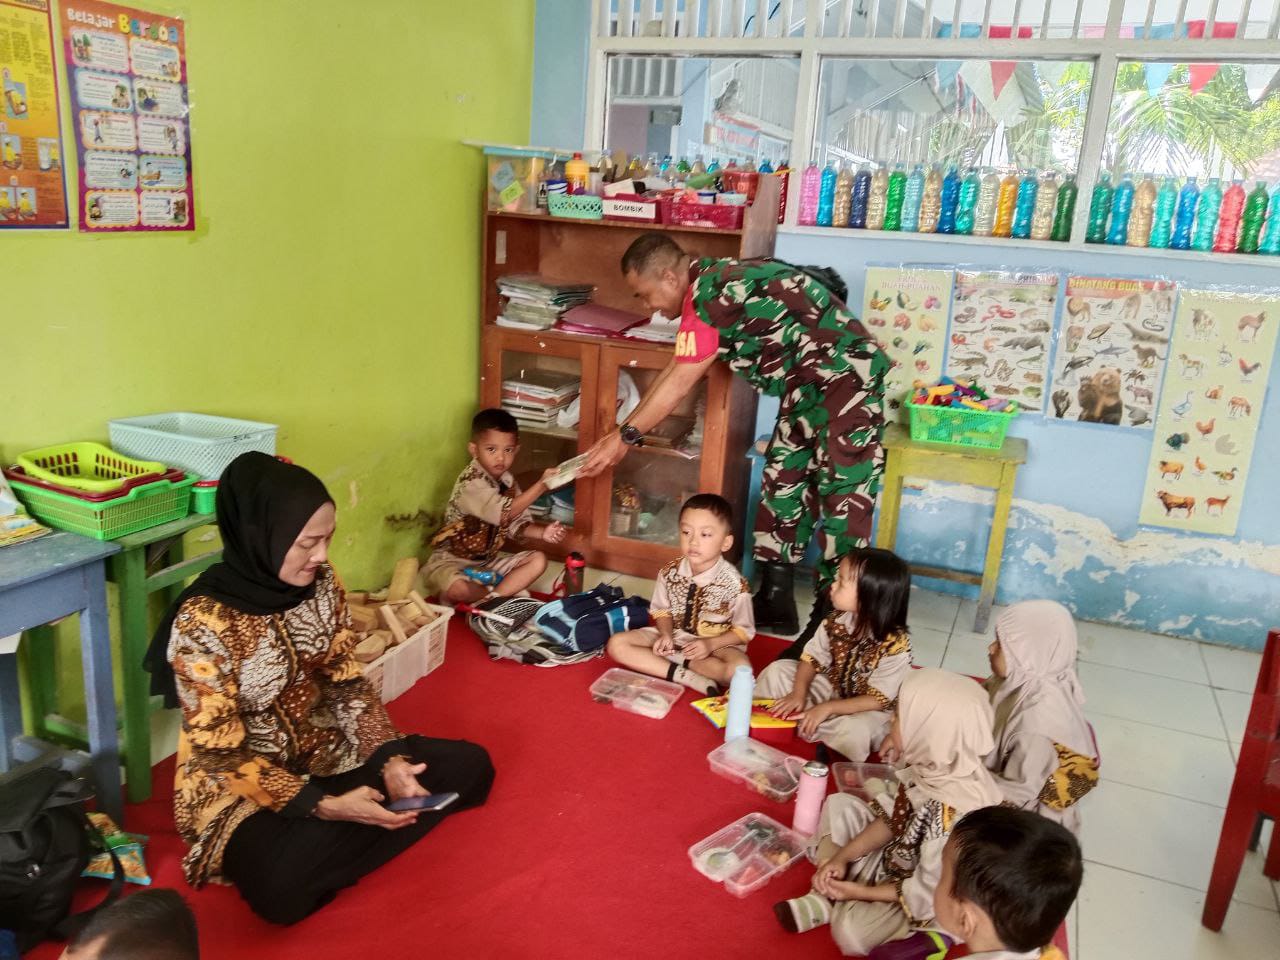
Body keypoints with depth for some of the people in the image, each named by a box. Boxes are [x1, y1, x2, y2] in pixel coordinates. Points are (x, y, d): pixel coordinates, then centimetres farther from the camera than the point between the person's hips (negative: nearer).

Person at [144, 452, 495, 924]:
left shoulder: (320, 584, -8)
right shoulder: (203, 621, -25)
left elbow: (346, 681, 0)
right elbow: (220, 755, -22)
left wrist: (390, 759, -14)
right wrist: (324, 806, -27)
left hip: (326, 752, 6)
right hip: (240, 785, -6)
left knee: (469, 765, -2)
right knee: (283, 887, -36)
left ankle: (320, 841, -2)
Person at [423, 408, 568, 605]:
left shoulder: (508, 481, 4)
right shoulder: (471, 481, -23)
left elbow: (516, 523, 6)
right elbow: (504, 513, -34)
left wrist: (541, 532, -14)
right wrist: (541, 485, -36)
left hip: (487, 561, 8)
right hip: (452, 561, -8)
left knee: (538, 560, -6)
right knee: (457, 588, -38)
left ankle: (486, 600, -15)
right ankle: (497, 594, -8)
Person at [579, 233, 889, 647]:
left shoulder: (711, 294, -21)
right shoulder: (710, 283, 10)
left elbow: (679, 383, -17)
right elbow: (678, 370, 15)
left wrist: (625, 437, -6)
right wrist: (623, 432, 17)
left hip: (845, 376, -10)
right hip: (807, 383, 10)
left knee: (841, 499, -8)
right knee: (783, 482, 11)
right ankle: (775, 603, 19)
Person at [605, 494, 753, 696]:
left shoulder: (734, 584, -19)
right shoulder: (669, 573, -10)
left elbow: (744, 631, -10)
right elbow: (662, 611, 4)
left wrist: (710, 644, -23)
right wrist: (666, 634, -16)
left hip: (716, 644, -4)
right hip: (673, 637, 4)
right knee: (617, 644, -14)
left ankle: (678, 663, -16)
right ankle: (687, 677, -24)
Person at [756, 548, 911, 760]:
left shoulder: (896, 646, -29)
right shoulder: (837, 621, -13)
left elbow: (877, 700, -26)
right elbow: (812, 658, -6)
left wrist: (827, 708, -31)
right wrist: (799, 694, -23)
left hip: (868, 711, -5)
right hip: (833, 689, 5)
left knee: (853, 730, -38)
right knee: (777, 670, -6)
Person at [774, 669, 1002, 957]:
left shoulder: (955, 814, -39)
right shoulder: (932, 764, -18)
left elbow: (928, 891, -27)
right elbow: (892, 818, -2)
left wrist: (860, 893, -16)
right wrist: (841, 858, -9)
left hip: (923, 897, -8)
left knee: (851, 931, -27)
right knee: (838, 804, 5)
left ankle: (840, 902, 6)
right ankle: (823, 898, 2)